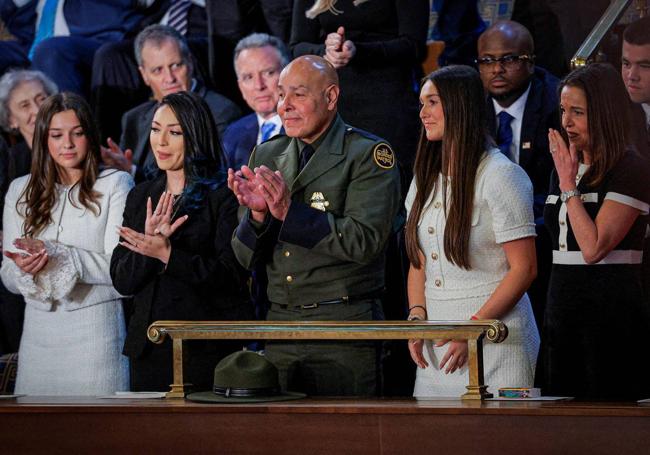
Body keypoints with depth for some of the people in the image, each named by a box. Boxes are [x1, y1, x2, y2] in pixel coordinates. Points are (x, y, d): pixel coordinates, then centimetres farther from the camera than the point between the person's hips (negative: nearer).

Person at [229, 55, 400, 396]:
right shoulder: (266, 156, 12)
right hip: (280, 325, 5)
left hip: (344, 329, -5)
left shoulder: (368, 155, -4)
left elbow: (364, 241, -17)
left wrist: (289, 210, -22)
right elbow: (247, 257, 10)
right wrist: (258, 212, -11)